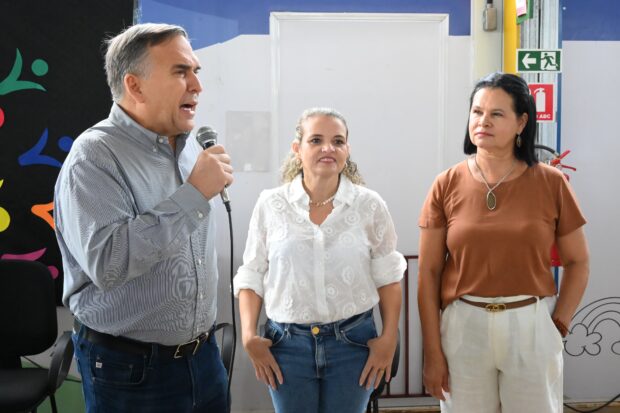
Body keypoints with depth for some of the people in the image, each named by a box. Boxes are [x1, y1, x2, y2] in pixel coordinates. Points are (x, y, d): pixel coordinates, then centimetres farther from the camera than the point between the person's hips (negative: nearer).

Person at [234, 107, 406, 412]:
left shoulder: (370, 205, -4)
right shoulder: (270, 205, -4)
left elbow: (388, 276, 2)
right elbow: (251, 275, 1)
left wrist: (389, 337, -2)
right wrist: (249, 336, -5)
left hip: (353, 341, 0)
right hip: (286, 342, 0)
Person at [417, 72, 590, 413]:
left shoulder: (551, 183, -4)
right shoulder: (447, 185, -5)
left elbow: (577, 262, 6)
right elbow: (428, 273, -3)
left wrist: (558, 326, -3)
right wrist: (433, 353, -4)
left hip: (532, 326, 0)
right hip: (463, 325, 0)